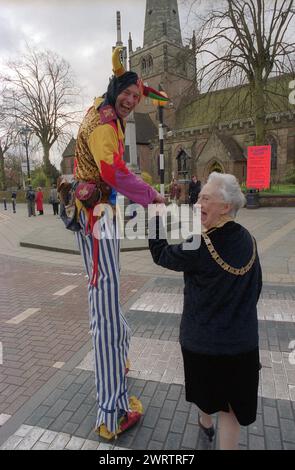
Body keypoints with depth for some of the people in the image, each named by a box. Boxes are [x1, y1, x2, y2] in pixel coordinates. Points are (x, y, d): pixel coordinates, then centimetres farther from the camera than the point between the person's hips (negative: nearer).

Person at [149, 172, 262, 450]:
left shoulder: (199, 245, -24)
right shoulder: (247, 240, -6)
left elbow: (161, 255, -8)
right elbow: (255, 287, 6)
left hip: (202, 338, -3)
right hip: (242, 340, 3)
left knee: (205, 387, 27)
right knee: (231, 403, 16)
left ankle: (205, 422, 55)